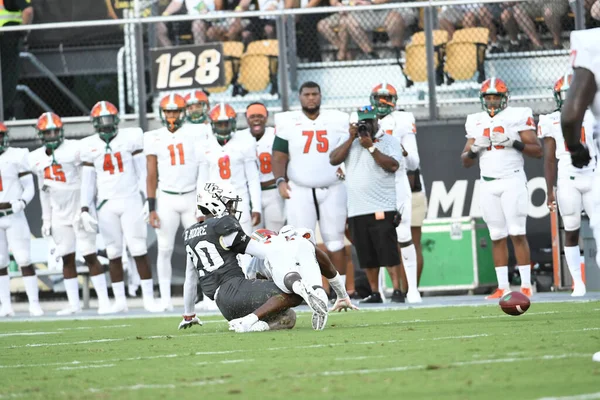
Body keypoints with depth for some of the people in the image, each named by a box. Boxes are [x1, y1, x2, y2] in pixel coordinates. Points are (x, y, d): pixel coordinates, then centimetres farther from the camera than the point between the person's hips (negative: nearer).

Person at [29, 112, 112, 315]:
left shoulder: (74, 150, -12)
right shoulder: (37, 158, 7)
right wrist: (46, 218, 16)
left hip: (79, 209, -6)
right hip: (59, 214, 6)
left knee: (90, 256, -7)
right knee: (67, 258, 7)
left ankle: (104, 301, -4)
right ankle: (74, 304, 12)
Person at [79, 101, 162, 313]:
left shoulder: (130, 138, 0)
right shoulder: (90, 146, 6)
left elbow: (143, 172, 1)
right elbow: (88, 181, 11)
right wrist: (84, 209, 3)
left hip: (130, 200, -2)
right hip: (106, 205, 2)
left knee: (139, 251, -6)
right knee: (113, 253, 4)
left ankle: (149, 299, -2)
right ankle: (120, 301, 10)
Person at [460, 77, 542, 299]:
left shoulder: (517, 117, 0)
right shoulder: (476, 123, 14)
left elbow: (538, 150, -3)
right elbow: (465, 161, 17)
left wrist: (514, 143, -16)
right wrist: (474, 149, -4)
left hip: (512, 180, -4)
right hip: (488, 185, 4)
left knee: (517, 233, -9)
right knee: (497, 237, 3)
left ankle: (526, 285, -8)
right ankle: (503, 287, 4)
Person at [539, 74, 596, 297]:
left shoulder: (591, 117, 7)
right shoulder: (551, 122, 3)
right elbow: (549, 160, 2)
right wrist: (550, 191, -3)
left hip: (592, 177, 1)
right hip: (568, 181, -1)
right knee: (571, 232, 2)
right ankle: (578, 284, 6)